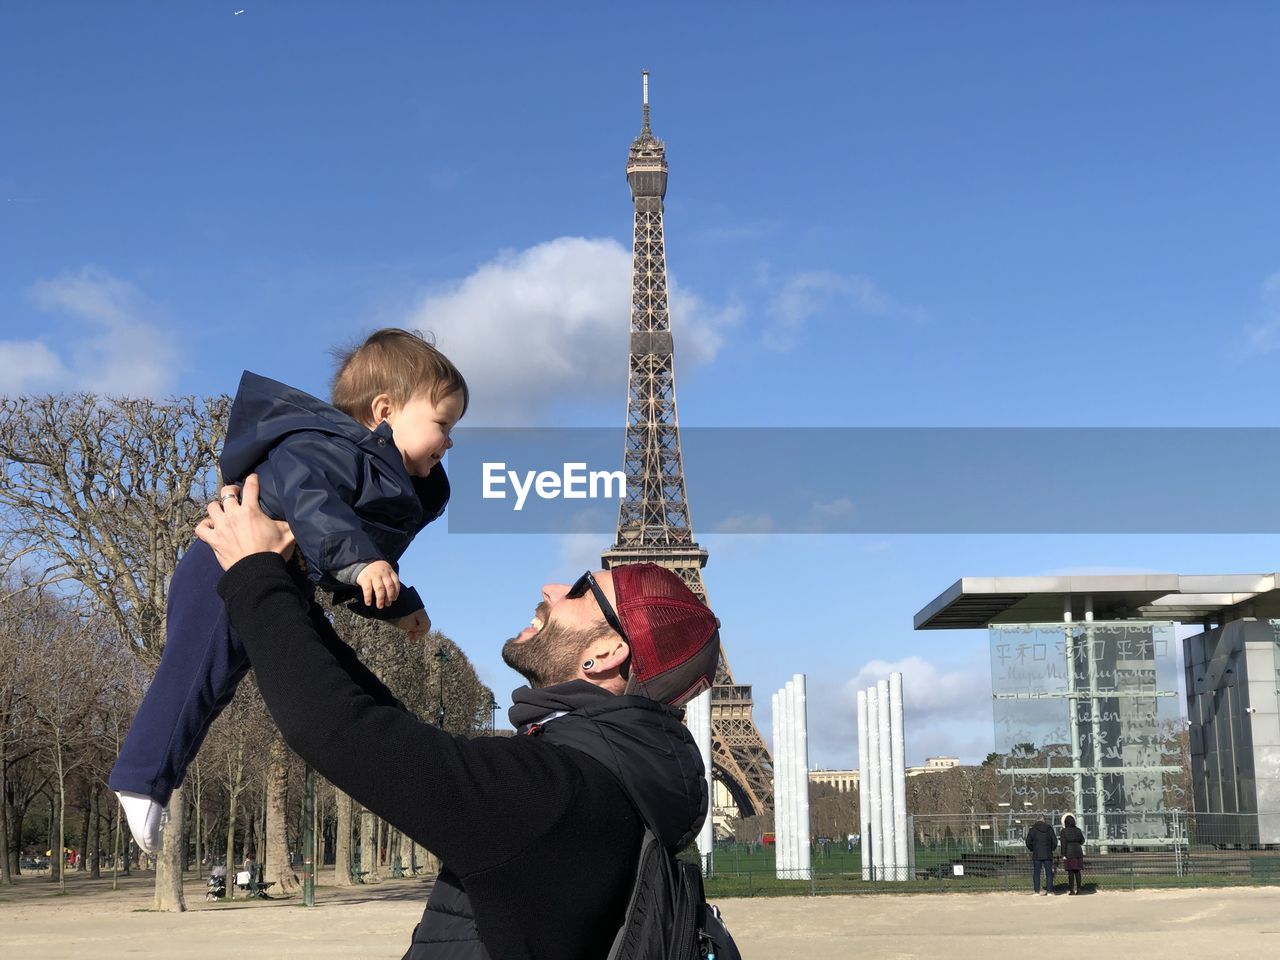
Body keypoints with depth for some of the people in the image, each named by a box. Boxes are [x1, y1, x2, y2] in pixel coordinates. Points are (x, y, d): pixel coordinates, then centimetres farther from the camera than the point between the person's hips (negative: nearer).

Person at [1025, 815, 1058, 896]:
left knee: (1036, 873, 3)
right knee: (1049, 872, 7)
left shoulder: (1033, 830, -2)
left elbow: (1028, 842, -3)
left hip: (1037, 855, -1)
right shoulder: (1049, 829, 3)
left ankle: (1037, 890, -1)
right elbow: (1054, 841, 3)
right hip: (1048, 855, 1)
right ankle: (1049, 890, 4)